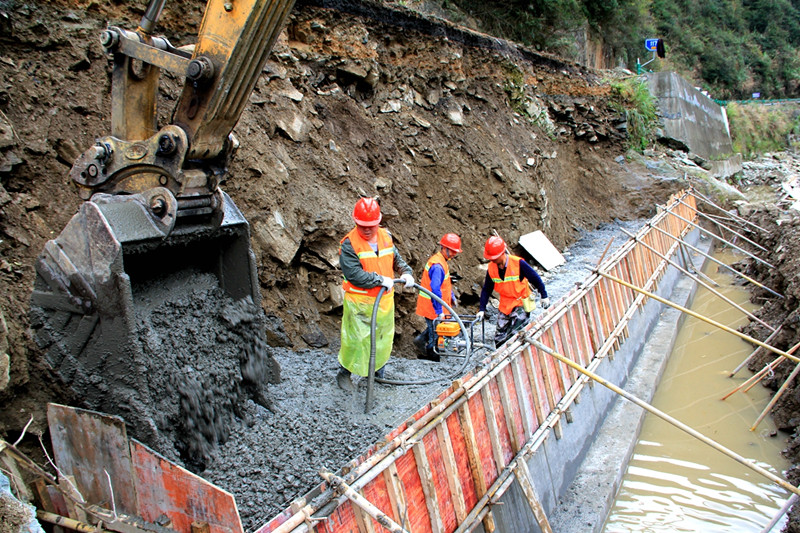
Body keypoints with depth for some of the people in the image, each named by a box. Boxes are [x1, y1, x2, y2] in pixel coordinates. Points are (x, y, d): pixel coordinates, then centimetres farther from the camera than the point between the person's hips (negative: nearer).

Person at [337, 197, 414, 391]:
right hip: (360, 302, -6)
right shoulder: (349, 244, -17)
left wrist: (406, 272, -2)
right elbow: (355, 275, -24)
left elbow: (396, 259, 17)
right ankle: (344, 373, 16)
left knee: (383, 336, 18)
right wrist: (381, 280, -22)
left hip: (385, 300, 6)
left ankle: (377, 369, 38)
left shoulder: (386, 236, 4)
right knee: (356, 338, -2)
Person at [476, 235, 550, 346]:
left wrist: (544, 296, -3)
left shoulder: (518, 263, -18)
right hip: (505, 306, 5)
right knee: (499, 339, 8)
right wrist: (481, 309, 2)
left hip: (521, 303, -5)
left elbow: (535, 278, -7)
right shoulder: (491, 268, -5)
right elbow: (486, 290, 6)